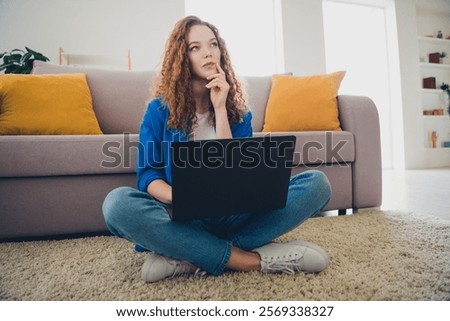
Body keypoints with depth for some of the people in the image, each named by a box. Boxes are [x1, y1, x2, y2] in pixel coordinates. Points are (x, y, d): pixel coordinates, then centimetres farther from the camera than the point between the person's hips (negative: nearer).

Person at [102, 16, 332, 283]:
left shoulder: (238, 111, 6)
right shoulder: (160, 109, 2)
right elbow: (148, 174, -5)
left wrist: (219, 108, -11)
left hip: (234, 217, 2)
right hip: (182, 219, -1)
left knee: (317, 183, -17)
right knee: (118, 202, -32)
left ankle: (187, 257, -27)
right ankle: (255, 260, -28)